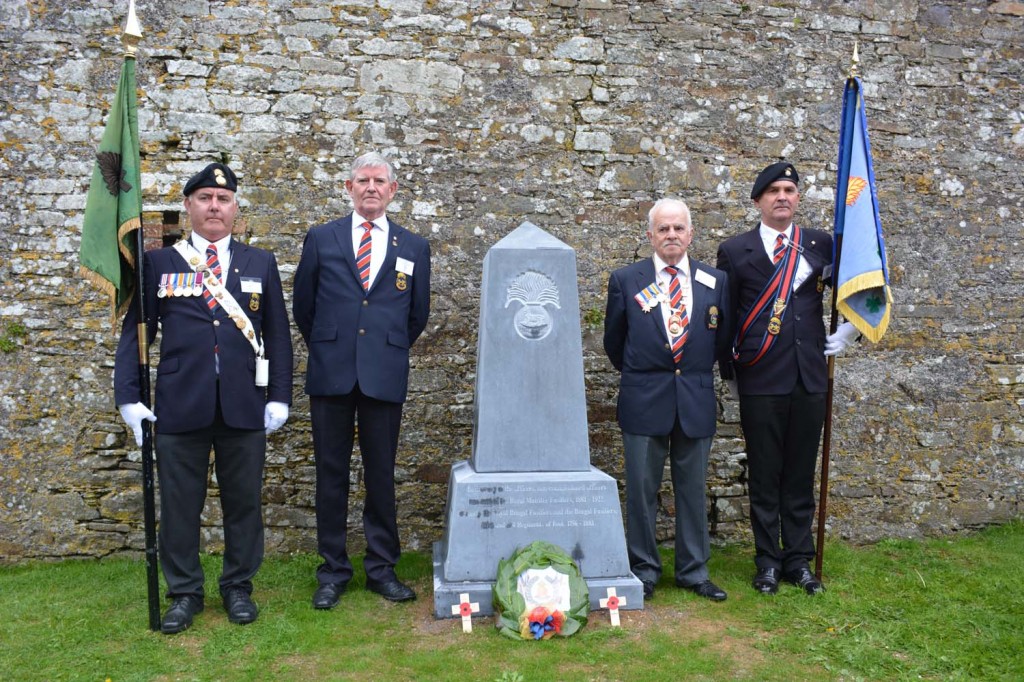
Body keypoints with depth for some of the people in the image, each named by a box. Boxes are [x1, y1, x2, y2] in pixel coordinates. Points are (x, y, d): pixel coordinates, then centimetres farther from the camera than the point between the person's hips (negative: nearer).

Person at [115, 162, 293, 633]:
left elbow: (278, 336, 8)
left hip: (244, 406, 1)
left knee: (244, 501, 9)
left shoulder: (261, 264, 9)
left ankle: (239, 586, 26)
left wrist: (280, 396, 1)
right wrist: (129, 397, -3)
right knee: (179, 504, 8)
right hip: (179, 405, 0)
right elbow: (135, 332, 5)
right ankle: (184, 592, 24)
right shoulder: (158, 262, 7)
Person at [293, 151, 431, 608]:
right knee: (331, 473, 6)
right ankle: (333, 570, 18)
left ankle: (382, 568, 19)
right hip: (331, 373, 0)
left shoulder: (414, 248, 9)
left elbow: (417, 314, 16)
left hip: (385, 377, 0)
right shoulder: (321, 239, 7)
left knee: (381, 474, 7)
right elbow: (303, 307, 13)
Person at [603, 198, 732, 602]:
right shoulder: (625, 281, 1)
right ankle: (644, 570, 19)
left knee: (693, 489, 10)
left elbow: (722, 338, 15)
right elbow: (614, 342, 11)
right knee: (641, 490, 5)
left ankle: (693, 571, 23)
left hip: (697, 401, 2)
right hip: (644, 402, -1)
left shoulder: (715, 281, 5)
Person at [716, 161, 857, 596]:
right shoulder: (734, 251, 3)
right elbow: (724, 318, 5)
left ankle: (800, 561, 21)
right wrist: (729, 375, 4)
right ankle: (769, 562, 17)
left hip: (810, 378, 2)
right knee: (764, 477, 5)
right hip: (760, 380, -2)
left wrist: (846, 334, 10)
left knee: (801, 475, 10)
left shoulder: (821, 245, 8)